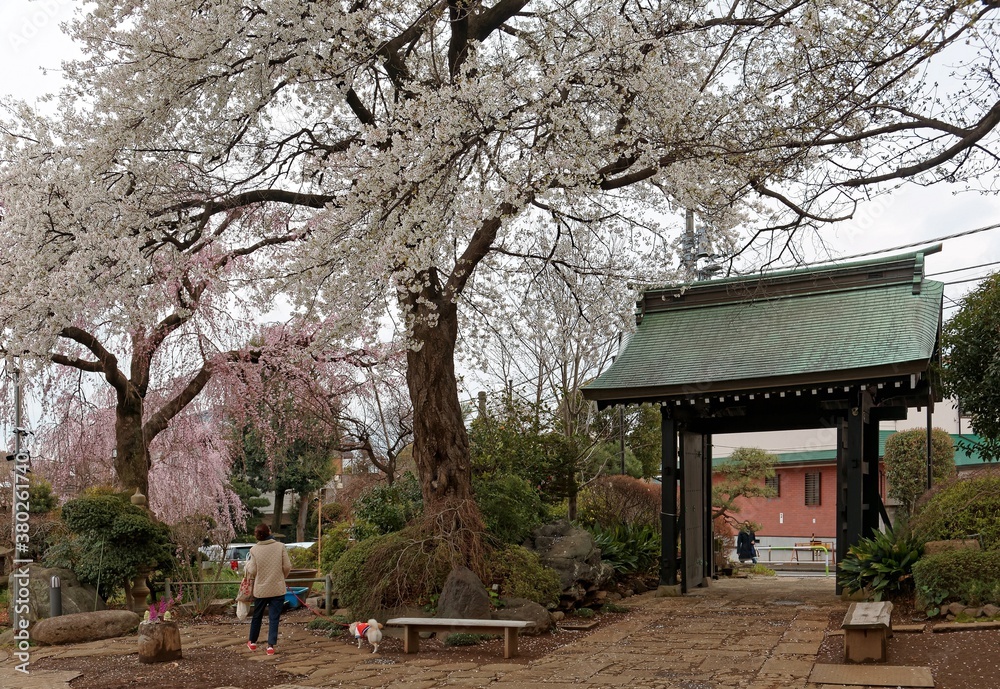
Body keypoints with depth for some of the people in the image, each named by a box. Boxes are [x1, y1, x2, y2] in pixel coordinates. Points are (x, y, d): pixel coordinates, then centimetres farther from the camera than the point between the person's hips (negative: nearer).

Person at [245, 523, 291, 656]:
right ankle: (271, 646, 1)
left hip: (260, 589, 1)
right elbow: (287, 567, -6)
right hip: (278, 589, -1)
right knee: (274, 618, 4)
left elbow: (252, 571, -5)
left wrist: (247, 565, 16)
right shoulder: (280, 546, -8)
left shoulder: (254, 550, -8)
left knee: (257, 616, 19)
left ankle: (252, 642, 33)